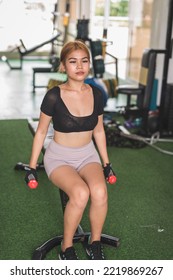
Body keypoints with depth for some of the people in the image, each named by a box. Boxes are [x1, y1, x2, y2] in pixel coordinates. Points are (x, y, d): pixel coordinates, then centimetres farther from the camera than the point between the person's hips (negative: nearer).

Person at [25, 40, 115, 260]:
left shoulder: (96, 95, -4)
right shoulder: (53, 96, -15)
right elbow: (41, 131, -2)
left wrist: (106, 163, 15)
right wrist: (32, 167, 2)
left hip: (88, 154, 3)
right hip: (59, 157, -3)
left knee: (100, 191, -30)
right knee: (80, 193, -33)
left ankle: (95, 244, -5)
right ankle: (66, 248, -9)